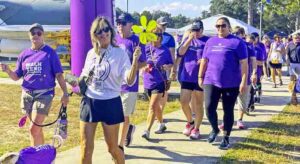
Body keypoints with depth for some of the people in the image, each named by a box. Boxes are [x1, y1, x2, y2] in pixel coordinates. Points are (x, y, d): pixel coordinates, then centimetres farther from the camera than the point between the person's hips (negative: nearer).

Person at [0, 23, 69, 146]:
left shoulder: (50, 53, -3)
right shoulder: (24, 54, 8)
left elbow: (59, 74, -5)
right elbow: (16, 77, 11)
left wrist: (65, 93, -13)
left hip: (44, 94, -4)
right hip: (27, 95, 5)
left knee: (33, 128, -10)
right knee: (37, 128, 14)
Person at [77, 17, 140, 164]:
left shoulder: (119, 53, -9)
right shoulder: (91, 53, 5)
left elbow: (129, 80, -18)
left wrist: (135, 61, -33)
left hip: (110, 103, -4)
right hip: (89, 102, 4)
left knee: (113, 148, 10)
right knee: (86, 148, 7)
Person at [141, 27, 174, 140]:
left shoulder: (165, 50, -3)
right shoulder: (146, 48, 4)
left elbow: (171, 64, 4)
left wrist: (167, 67, -18)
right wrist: (144, 67, -9)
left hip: (159, 82, -4)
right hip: (147, 81, 4)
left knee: (152, 106, -12)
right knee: (156, 105, 19)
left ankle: (147, 131, -11)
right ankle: (161, 124, 39)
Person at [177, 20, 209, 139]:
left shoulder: (208, 41, -1)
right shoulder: (188, 40, 10)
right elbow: (180, 52, -4)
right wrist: (189, 39, -14)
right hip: (186, 76, 3)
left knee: (198, 104, 4)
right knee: (183, 101, 1)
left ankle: (196, 129, 16)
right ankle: (190, 122, 26)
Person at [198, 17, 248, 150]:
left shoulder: (237, 42, -2)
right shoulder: (210, 41, 12)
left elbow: (244, 63, -5)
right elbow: (204, 61, 17)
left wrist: (244, 81, -11)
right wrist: (200, 77, 14)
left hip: (231, 83, -3)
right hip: (211, 81, 3)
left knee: (228, 110, 5)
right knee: (209, 107, -6)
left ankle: (226, 137, 19)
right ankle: (215, 129, 22)